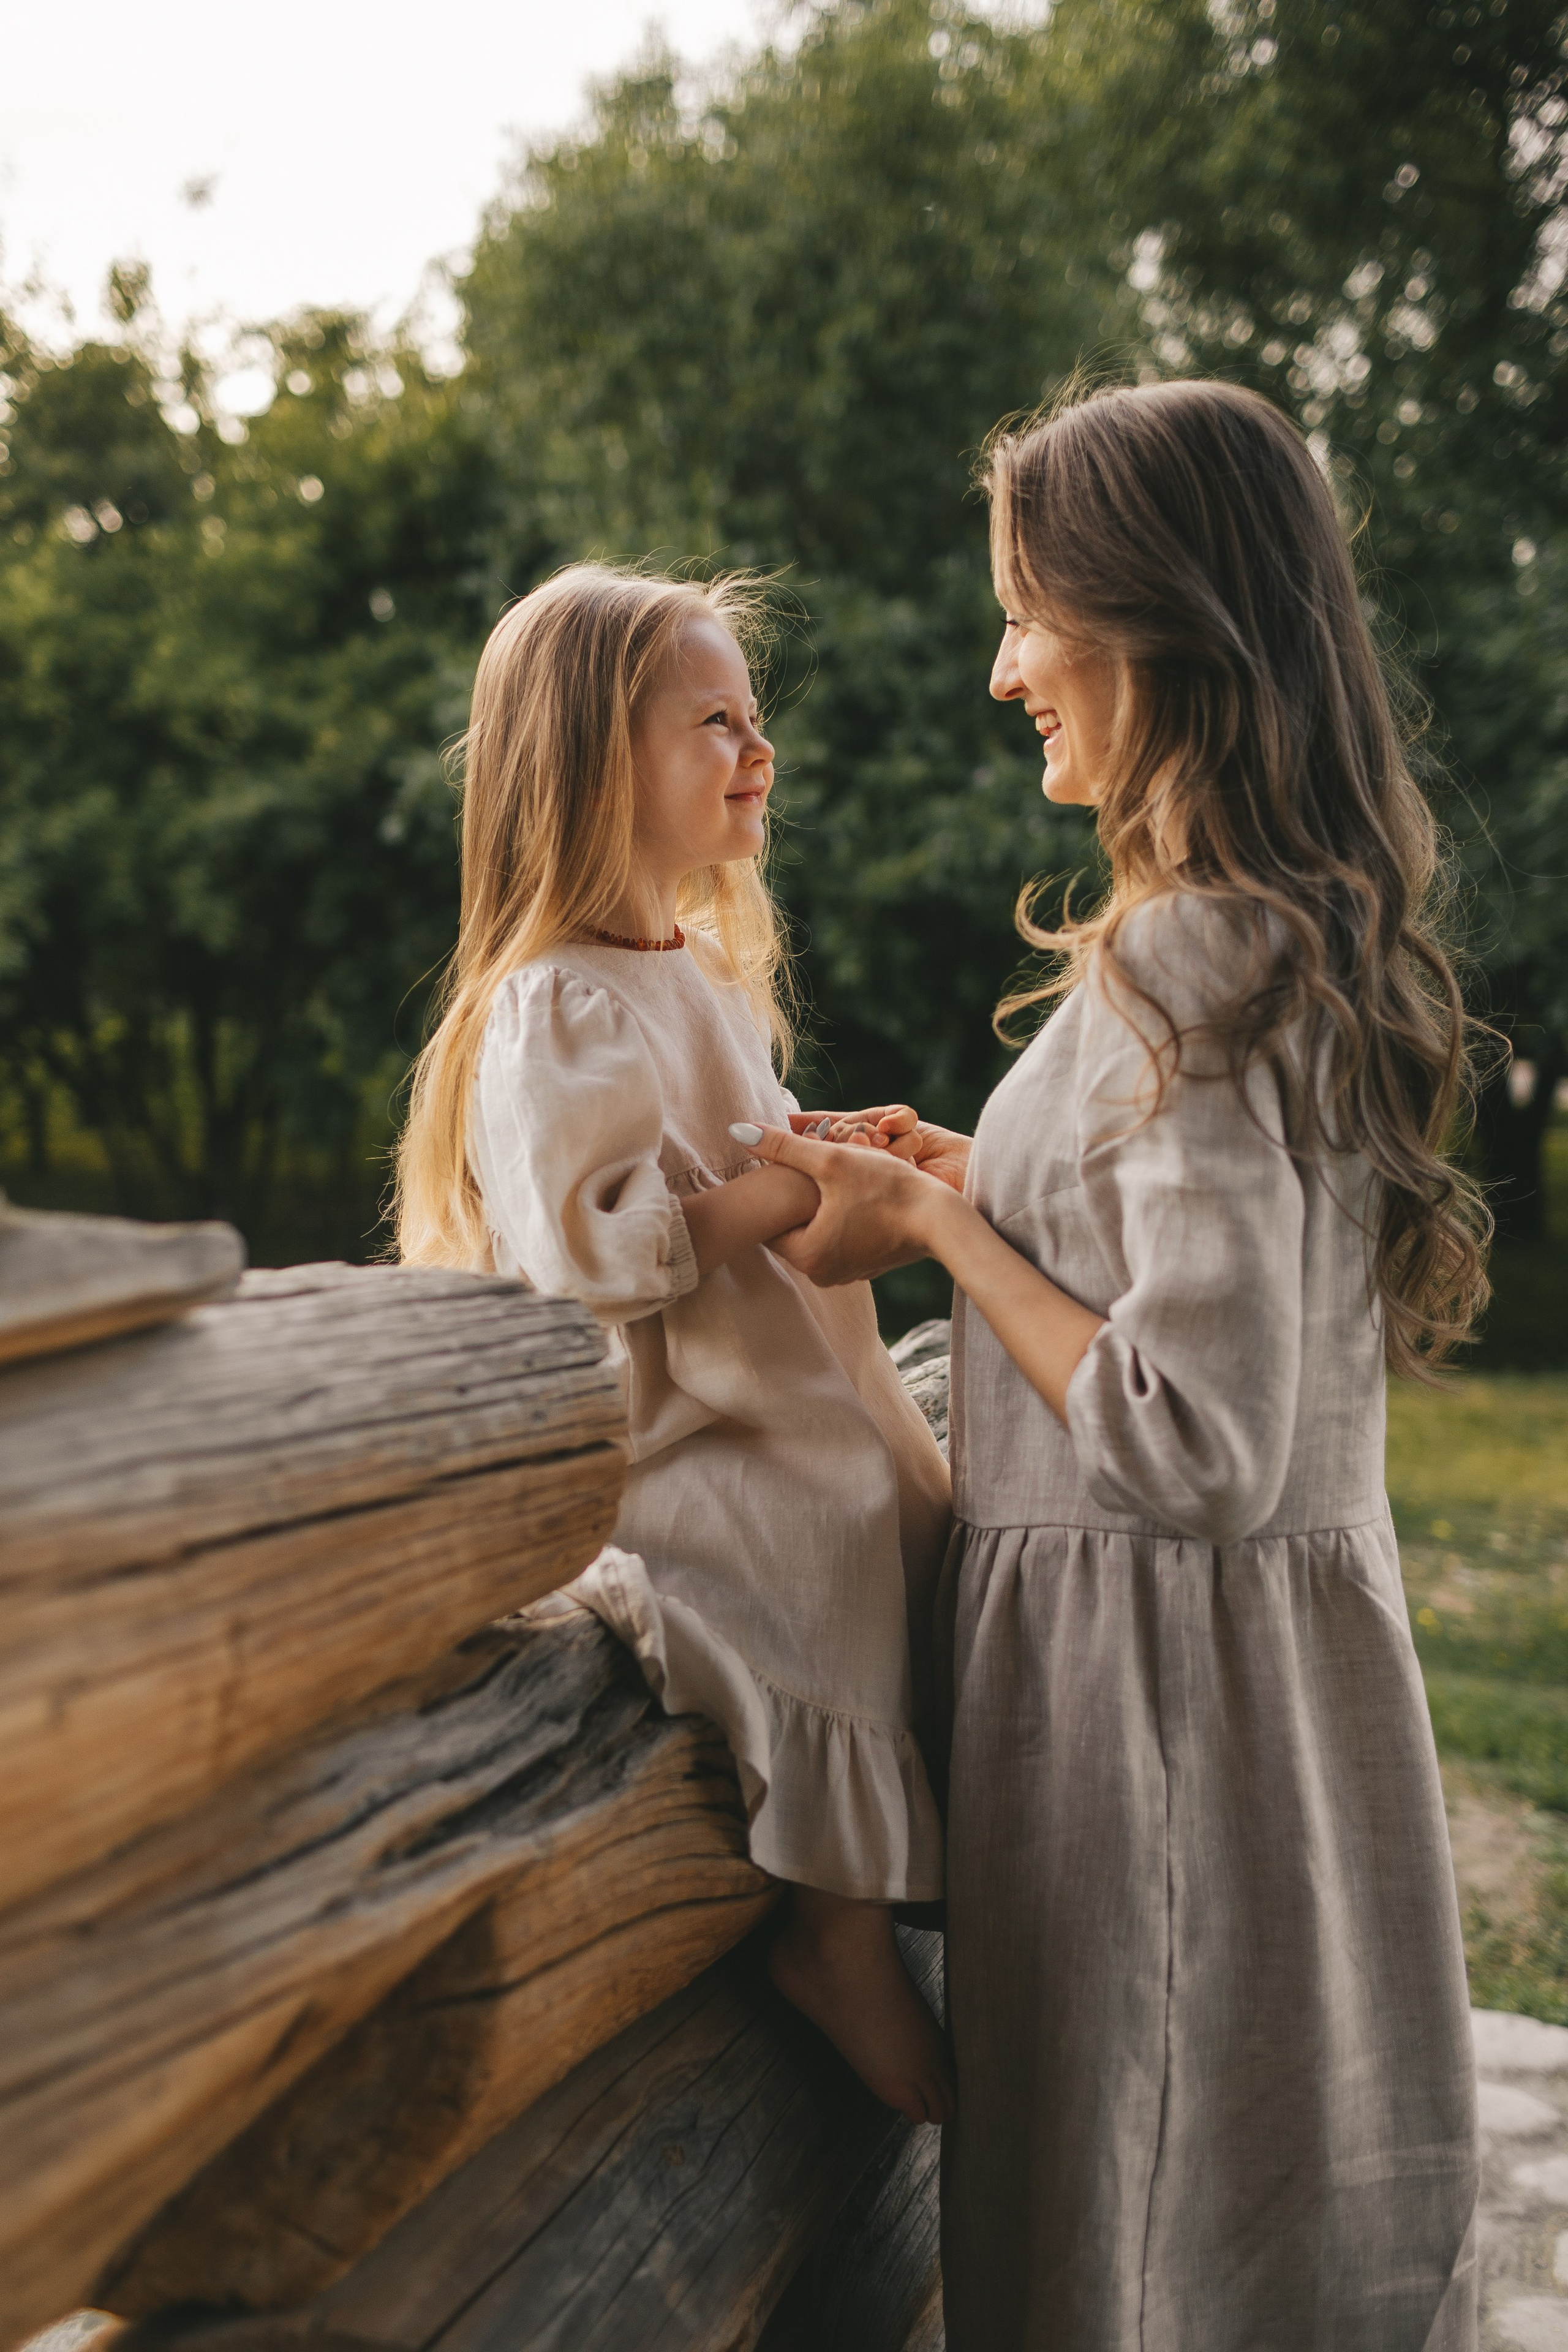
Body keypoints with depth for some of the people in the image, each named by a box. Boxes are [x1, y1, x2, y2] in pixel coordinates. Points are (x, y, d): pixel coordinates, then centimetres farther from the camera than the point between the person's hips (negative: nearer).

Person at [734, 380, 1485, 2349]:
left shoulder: (1192, 957, -21)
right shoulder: (1316, 932, 8)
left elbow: (1197, 1446, -25)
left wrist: (933, 1225, -14)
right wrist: (988, 1192, 12)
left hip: (1159, 1667, -9)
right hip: (1292, 1649, 9)